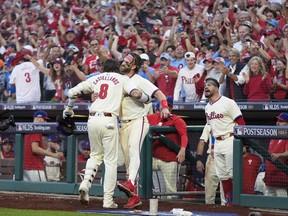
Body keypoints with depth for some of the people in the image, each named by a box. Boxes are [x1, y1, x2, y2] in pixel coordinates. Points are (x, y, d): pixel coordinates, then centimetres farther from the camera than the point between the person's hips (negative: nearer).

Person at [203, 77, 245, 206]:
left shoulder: (227, 102, -7)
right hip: (217, 143, 7)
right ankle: (228, 202, 14)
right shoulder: (207, 107, 15)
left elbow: (241, 123, -10)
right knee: (222, 175, 8)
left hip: (229, 141, -7)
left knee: (233, 173, -11)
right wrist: (213, 145, 16)